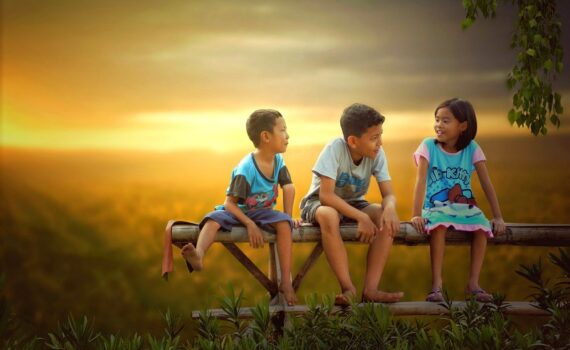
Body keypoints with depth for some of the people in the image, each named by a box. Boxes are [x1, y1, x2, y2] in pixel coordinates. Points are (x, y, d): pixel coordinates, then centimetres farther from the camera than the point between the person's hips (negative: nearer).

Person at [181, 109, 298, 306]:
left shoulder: (278, 160, -4)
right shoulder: (246, 169, -23)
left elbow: (289, 188, 3)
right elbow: (230, 202, -23)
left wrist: (289, 216, -5)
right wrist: (249, 224, -31)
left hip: (262, 211, 4)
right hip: (238, 211, -4)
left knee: (283, 223, -27)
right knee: (213, 220, -33)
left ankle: (286, 282, -28)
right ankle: (198, 257, -63)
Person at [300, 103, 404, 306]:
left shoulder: (377, 154, -13)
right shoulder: (335, 148, -26)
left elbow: (388, 194, -12)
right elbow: (326, 195, -30)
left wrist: (390, 207, -37)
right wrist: (361, 217, -38)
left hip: (353, 204, 5)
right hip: (319, 203, -4)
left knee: (387, 218, -24)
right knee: (328, 215, -39)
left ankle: (370, 289, -23)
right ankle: (348, 288, -30)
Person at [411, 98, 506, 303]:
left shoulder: (472, 149, 1)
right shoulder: (428, 146, -4)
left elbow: (486, 184, -1)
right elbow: (421, 182, -12)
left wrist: (498, 217, -6)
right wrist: (416, 215, -23)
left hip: (465, 207, 2)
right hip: (436, 206, -2)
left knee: (482, 227, -28)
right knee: (439, 226, -36)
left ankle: (473, 283, -17)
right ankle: (436, 283, -29)